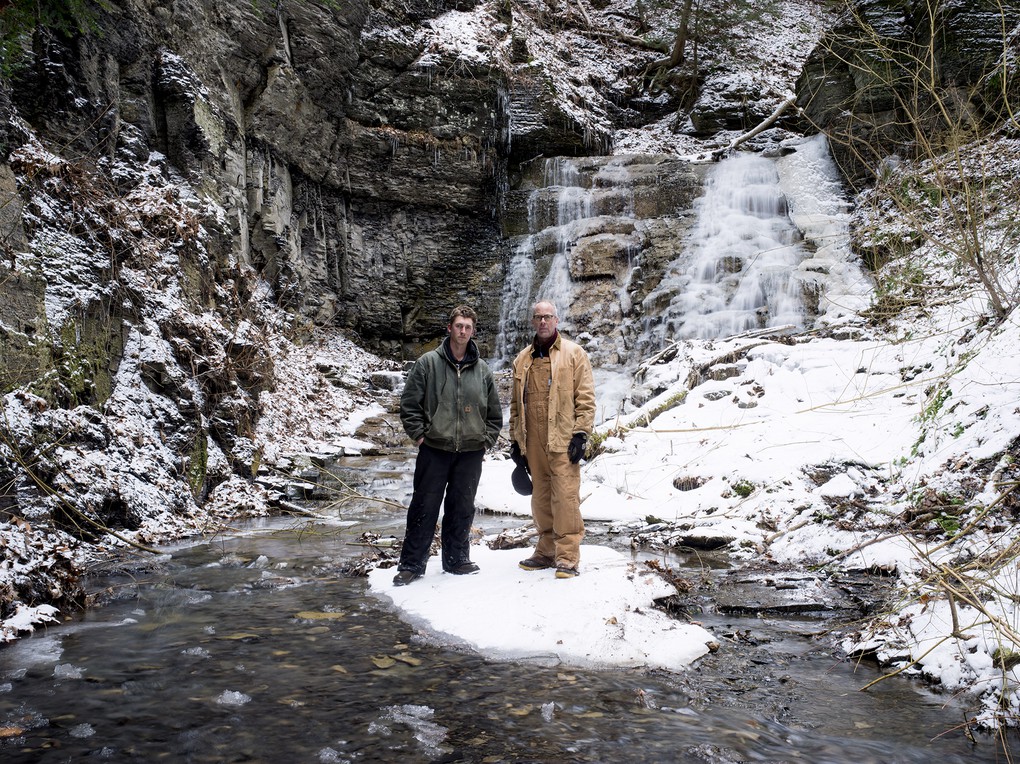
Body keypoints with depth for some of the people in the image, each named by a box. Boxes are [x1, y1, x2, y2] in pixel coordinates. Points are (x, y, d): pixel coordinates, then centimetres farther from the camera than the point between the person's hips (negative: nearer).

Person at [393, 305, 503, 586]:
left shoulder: (482, 370, 8)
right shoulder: (428, 363, -1)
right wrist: (419, 434, -5)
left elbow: (495, 412, 15)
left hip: (471, 452, 3)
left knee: (462, 508, 11)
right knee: (424, 508, 2)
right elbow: (409, 403, -1)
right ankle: (411, 564, 12)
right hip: (434, 449, -3)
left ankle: (457, 559, 25)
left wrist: (487, 440, 7)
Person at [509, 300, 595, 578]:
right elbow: (516, 403, 19)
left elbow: (585, 397, -2)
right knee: (540, 497, 11)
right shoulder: (522, 360, 16)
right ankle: (546, 552, 21)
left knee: (565, 497, -8)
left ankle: (567, 557, -1)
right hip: (533, 441, 5)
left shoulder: (574, 353, 3)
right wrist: (515, 440, 14)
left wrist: (580, 434, -10)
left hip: (563, 439, -5)